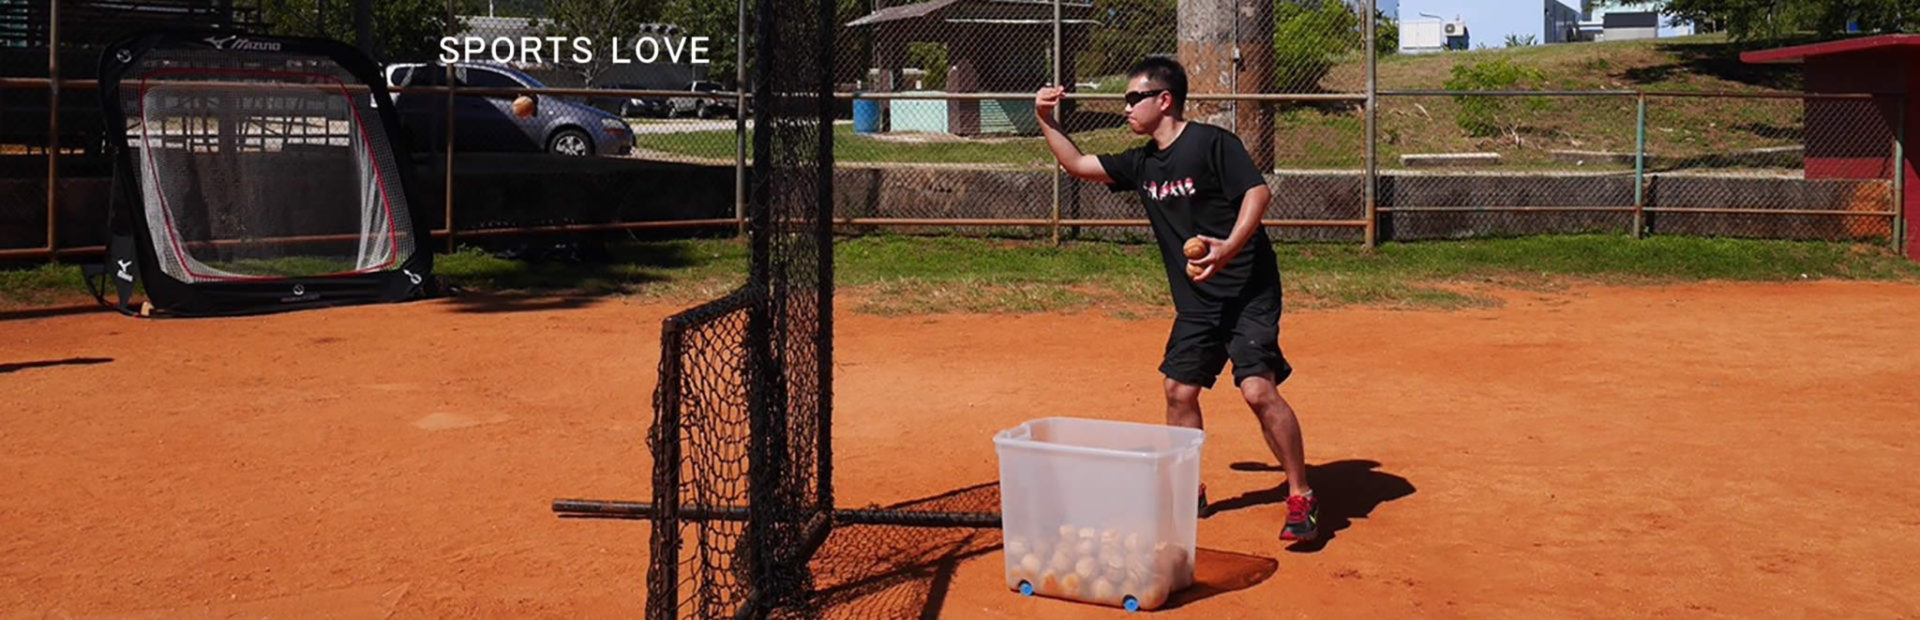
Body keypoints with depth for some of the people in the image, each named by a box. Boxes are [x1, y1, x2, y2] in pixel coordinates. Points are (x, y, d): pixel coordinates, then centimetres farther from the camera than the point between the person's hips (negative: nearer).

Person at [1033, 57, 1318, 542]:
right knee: (1179, 390, 7)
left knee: (1258, 390, -16)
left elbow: (1258, 191, -18)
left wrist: (1229, 247, -31)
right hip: (1196, 302, 8)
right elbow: (1078, 165, 21)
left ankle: (1301, 497, -3)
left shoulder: (1211, 143, -10)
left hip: (1249, 292, -8)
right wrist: (1047, 121, 10)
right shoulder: (1142, 164, 12)